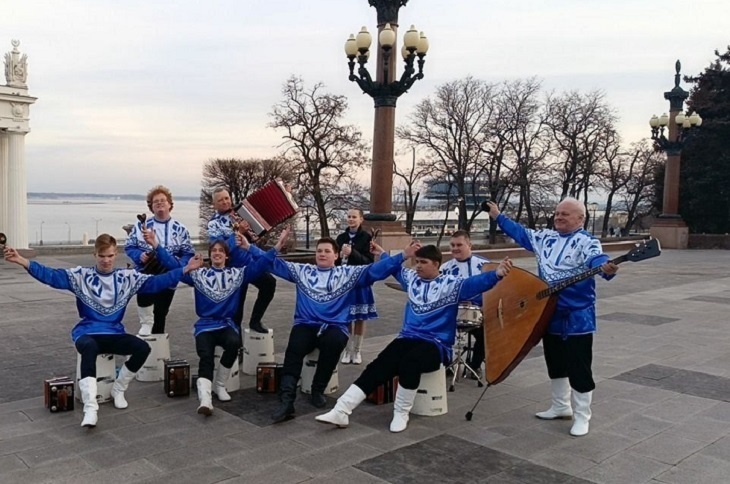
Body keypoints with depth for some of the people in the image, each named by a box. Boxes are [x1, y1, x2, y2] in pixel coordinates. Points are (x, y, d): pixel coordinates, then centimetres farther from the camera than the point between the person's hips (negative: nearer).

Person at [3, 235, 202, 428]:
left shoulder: (128, 277, 6)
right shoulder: (81, 275, 2)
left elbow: (156, 282, -1)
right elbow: (51, 276, -8)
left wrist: (186, 269, -10)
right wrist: (22, 261, -22)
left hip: (114, 334, 3)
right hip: (87, 333, -2)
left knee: (143, 348, -24)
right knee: (89, 347, -38)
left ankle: (118, 389, 1)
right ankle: (90, 408, -44)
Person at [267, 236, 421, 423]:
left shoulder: (348, 273, 12)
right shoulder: (302, 271, 18)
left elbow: (376, 269, 3)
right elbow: (275, 264, 16)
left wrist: (403, 255, -7)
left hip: (334, 327, -1)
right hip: (306, 325, 1)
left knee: (332, 343, -35)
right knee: (294, 347, -30)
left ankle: (318, 390, -13)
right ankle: (287, 400, -37)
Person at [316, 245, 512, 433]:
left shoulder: (451, 284, -4)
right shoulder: (411, 278, 14)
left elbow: (475, 283, -20)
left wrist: (497, 274, -37)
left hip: (436, 345, -5)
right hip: (407, 338, 5)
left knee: (409, 362, -37)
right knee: (379, 366, -19)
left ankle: (401, 414, -18)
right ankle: (341, 411, -24)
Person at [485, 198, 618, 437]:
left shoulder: (587, 242, -13)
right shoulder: (545, 237, 10)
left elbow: (596, 258, -32)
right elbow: (521, 233, 24)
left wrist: (606, 267, -56)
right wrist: (498, 216, 26)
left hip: (577, 317, -8)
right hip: (549, 314, 8)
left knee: (579, 368, -1)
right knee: (555, 363, 20)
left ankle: (581, 416, 13)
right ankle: (561, 406, 36)